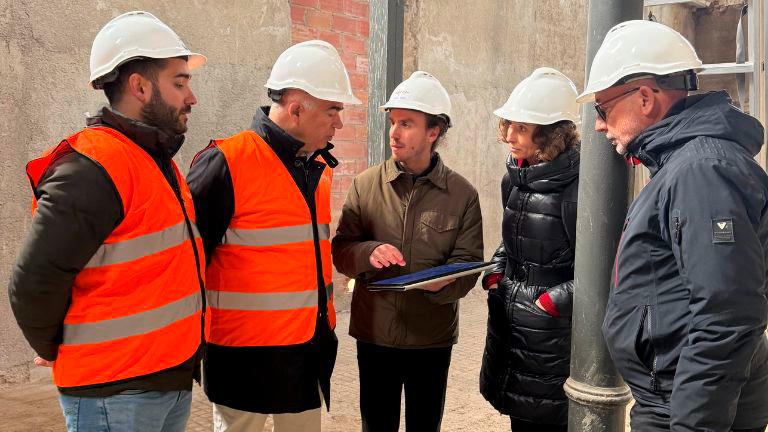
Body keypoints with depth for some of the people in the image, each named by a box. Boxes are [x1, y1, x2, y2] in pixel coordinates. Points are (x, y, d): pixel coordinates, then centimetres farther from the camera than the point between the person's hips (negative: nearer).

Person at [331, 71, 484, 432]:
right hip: (374, 334, 1)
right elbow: (340, 250, -1)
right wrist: (368, 253, -23)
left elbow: (469, 263, -5)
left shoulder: (462, 194, -3)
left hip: (433, 338, 0)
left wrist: (443, 282, -26)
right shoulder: (366, 184, -1)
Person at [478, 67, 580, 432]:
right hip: (507, 326, 8)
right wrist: (495, 272, 7)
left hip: (552, 337, -7)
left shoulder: (575, 187, -18)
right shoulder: (514, 177, 7)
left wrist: (551, 301, -17)